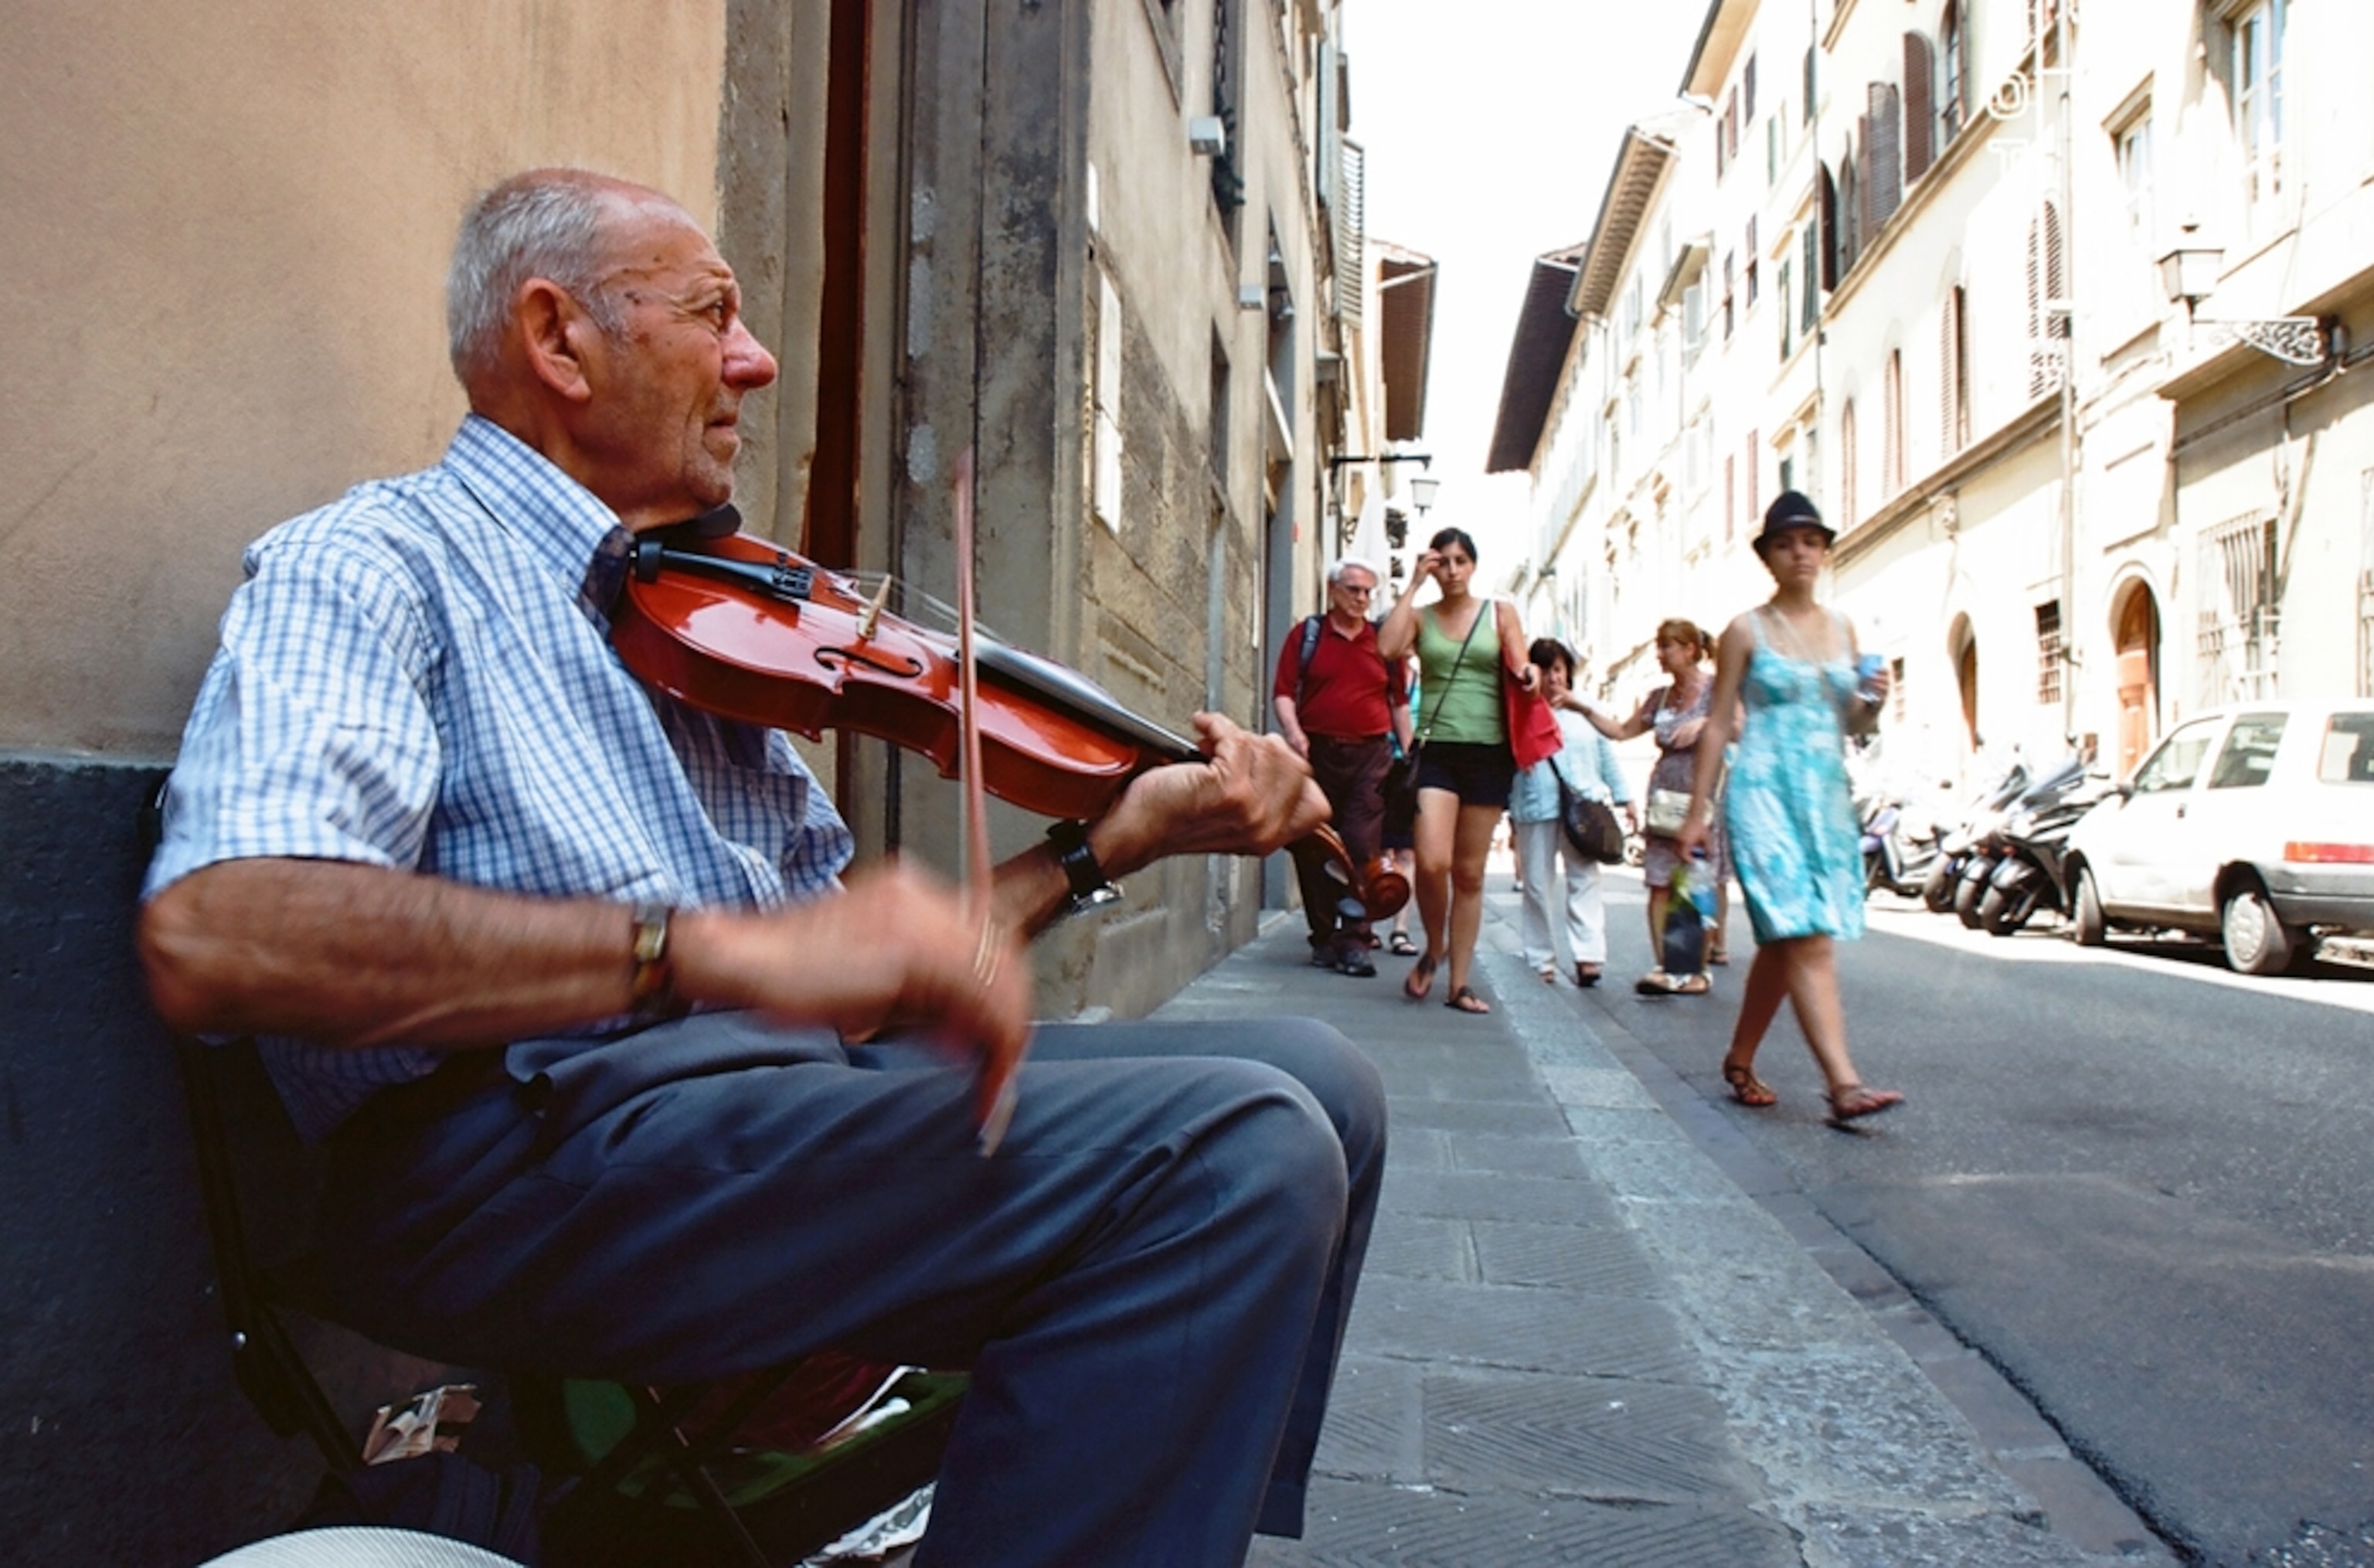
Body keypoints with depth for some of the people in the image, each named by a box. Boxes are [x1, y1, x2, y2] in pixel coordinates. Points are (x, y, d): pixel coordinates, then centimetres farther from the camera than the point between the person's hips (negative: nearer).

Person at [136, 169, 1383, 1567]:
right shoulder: (373, 565, 0)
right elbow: (212, 936, -20)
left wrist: (1111, 839, 8)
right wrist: (715, 948, -31)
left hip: (799, 1084, 8)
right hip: (530, 1148, -7)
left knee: (1315, 1079, 0)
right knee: (1237, 1150, -24)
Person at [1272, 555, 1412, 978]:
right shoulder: (1307, 635, 9)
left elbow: (1399, 700, 17)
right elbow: (1283, 691, 2)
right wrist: (1293, 732, -15)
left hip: (1370, 756, 0)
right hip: (1317, 753, 0)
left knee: (1363, 846, -9)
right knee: (1314, 849, 4)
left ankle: (1355, 941, -8)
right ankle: (1324, 937, 16)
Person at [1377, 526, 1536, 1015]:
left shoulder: (1500, 613, 10)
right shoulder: (1420, 616, 8)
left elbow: (1522, 673, 6)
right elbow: (1386, 647, -12)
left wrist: (1528, 677, -18)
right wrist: (1413, 585, -6)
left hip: (1489, 753, 1)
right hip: (1437, 750, -1)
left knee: (1470, 873, 5)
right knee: (1432, 863, -18)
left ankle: (1459, 982, 14)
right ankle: (1433, 950, 10)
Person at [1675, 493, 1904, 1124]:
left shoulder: (1842, 628, 13)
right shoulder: (1746, 631, 0)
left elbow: (1847, 719, 21)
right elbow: (1719, 724, 0)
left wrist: (1874, 699, -2)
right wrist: (1696, 812, -3)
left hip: (1828, 794, 5)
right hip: (1766, 792, -5)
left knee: (1784, 940, 9)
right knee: (1808, 940, -14)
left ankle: (1740, 1061, 23)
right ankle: (1844, 1084, -16)